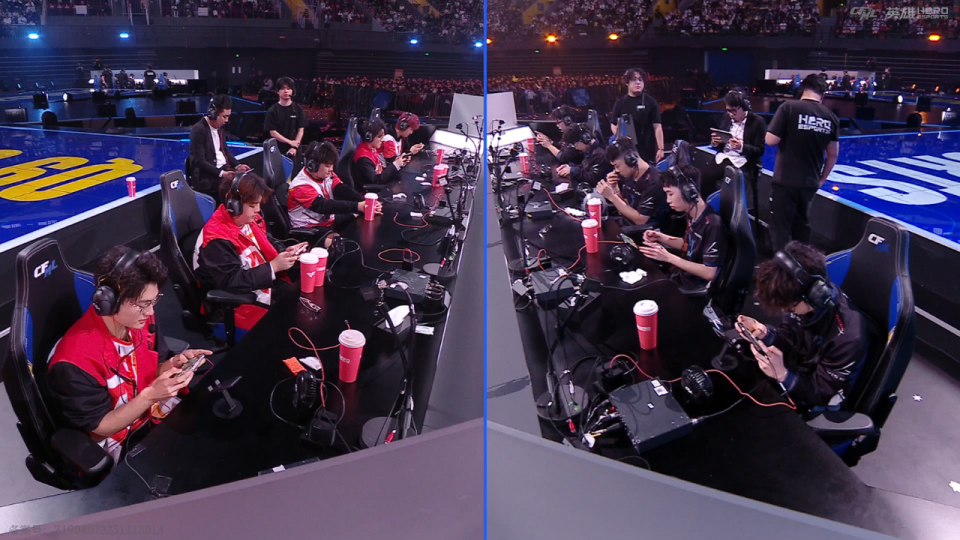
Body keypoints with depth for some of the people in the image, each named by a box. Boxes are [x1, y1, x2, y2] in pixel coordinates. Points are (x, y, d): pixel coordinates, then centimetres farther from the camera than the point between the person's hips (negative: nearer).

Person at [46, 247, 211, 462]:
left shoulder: (140, 319, -10)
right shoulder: (76, 360, -28)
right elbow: (99, 427, -19)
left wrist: (174, 363, -16)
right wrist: (150, 396, -31)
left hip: (152, 417, 6)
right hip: (116, 447, -6)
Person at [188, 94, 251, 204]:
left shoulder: (220, 127, 11)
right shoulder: (198, 130, -14)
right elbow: (200, 161, -17)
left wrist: (237, 165, 1)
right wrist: (221, 173, -24)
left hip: (224, 169, 8)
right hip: (206, 177, -8)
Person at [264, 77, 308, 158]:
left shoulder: (298, 109, 3)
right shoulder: (273, 110, -2)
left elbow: (300, 130, 1)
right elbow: (273, 132, -5)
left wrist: (294, 147, -11)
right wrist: (290, 142, -14)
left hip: (294, 150, 1)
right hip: (277, 150, -1)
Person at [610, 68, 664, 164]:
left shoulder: (650, 102, -1)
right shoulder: (620, 103, 7)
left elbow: (657, 126, -6)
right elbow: (614, 125, 13)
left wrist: (660, 149, -13)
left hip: (647, 150, -2)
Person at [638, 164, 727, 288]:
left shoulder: (712, 224, -26)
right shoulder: (691, 215, -1)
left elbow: (709, 273, -25)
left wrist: (668, 257, -25)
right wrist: (661, 237, 1)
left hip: (695, 286, -7)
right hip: (682, 273, 8)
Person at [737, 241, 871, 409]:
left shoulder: (847, 337, -33)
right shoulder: (803, 301, -18)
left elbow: (821, 394, -22)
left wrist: (783, 375, -39)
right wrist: (765, 334, -22)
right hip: (792, 367, 6)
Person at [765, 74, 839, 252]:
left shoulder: (789, 107, -11)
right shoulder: (831, 117, 4)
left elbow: (771, 140, -12)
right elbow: (833, 154, 10)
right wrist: (822, 179, 22)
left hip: (785, 181, -5)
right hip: (810, 183, 5)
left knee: (780, 228, 2)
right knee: (802, 226, 19)